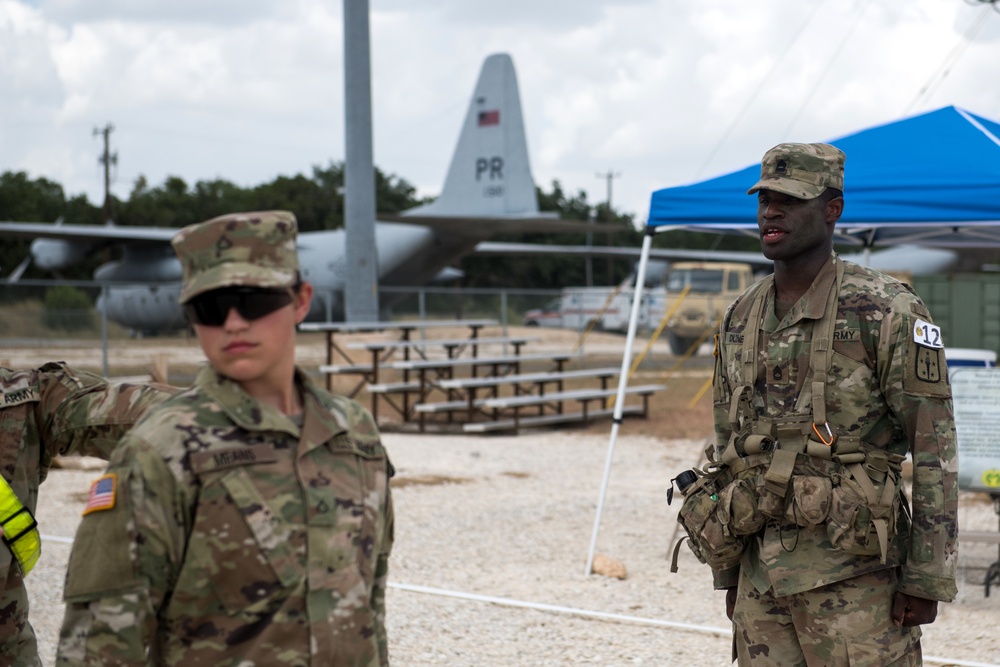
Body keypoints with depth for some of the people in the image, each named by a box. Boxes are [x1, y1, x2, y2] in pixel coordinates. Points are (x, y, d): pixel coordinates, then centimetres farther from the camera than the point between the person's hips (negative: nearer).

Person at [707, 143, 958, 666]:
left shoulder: (885, 311, -9)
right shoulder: (739, 320, 10)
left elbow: (935, 451, -9)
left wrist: (926, 580, -12)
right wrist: (729, 574, 16)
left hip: (854, 576, -6)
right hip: (762, 573, 6)